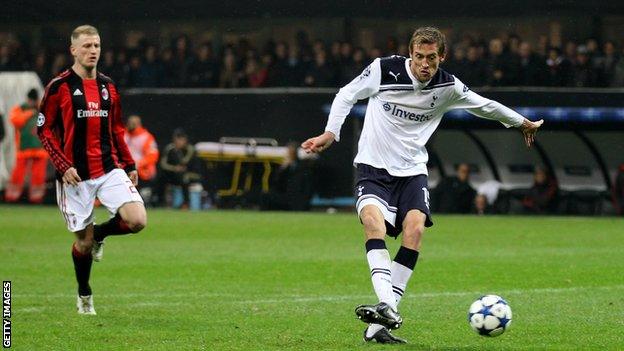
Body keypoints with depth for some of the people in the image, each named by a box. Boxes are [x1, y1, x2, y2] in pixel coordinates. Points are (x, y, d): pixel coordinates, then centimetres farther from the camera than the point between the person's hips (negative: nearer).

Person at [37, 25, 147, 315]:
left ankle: (99, 234, 16)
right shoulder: (59, 86, -5)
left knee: (137, 220, -16)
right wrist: (63, 167, -13)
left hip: (110, 170, 4)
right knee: (83, 240, 2)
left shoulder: (108, 86, 10)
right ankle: (84, 295, 27)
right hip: (75, 176, -4)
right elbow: (44, 130, -4)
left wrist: (129, 166, 12)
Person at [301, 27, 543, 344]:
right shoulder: (385, 69, -9)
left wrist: (523, 123, 29)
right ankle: (388, 306, -44)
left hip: (412, 171, 2)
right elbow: (347, 94, 4)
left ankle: (378, 324, -26)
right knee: (373, 220, -31)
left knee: (415, 228, -24)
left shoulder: (448, 87, -2)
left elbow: (484, 106, 16)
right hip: (373, 166, -2)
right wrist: (330, 133, -8)